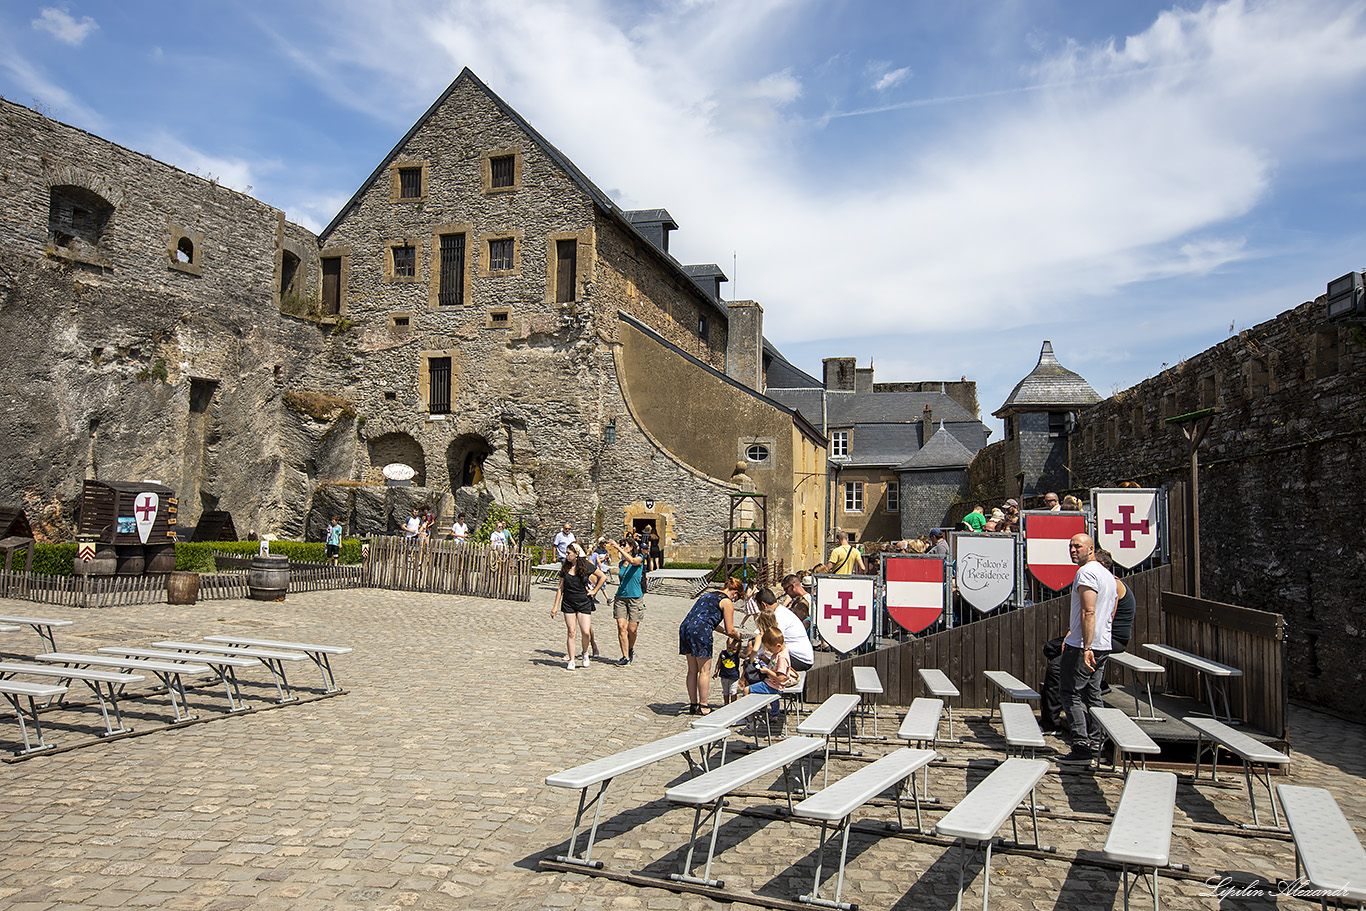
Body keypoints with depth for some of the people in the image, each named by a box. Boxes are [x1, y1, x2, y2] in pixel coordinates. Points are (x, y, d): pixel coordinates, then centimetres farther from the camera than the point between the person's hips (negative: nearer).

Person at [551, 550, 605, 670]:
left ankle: (585, 653, 20)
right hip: (568, 603, 2)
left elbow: (603, 577, 6)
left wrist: (594, 591, 2)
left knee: (586, 632, -8)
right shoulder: (565, 568, 4)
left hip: (584, 603, -2)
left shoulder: (587, 566, -4)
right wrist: (555, 606, 6)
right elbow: (560, 588, 9)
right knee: (571, 632, -1)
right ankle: (571, 660, 6)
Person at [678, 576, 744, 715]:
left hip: (685, 627, 8)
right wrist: (737, 637, 23)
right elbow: (730, 630, 1)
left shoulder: (707, 594, 27)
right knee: (705, 670, 3)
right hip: (700, 632, -8)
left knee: (692, 670, 15)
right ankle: (703, 706, 7)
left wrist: (726, 633, 37)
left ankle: (693, 704, 21)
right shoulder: (727, 602, 2)